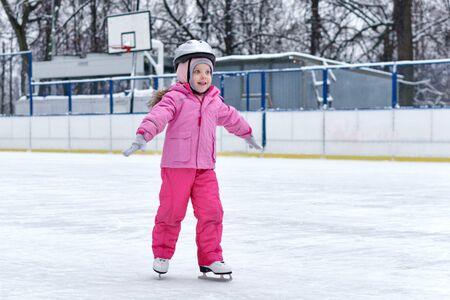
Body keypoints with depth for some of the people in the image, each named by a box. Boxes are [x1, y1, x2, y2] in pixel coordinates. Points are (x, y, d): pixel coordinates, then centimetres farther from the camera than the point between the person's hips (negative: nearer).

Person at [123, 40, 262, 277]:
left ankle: (210, 258, 8)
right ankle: (162, 254, 22)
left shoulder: (214, 101, 13)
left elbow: (231, 118, 31)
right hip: (177, 166, -5)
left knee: (211, 211, -2)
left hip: (204, 168, 5)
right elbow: (158, 115, -26)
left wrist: (247, 134, 45)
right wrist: (143, 135, -42)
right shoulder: (175, 97, -9)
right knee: (172, 211, 2)